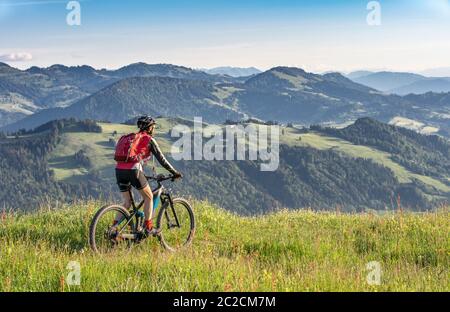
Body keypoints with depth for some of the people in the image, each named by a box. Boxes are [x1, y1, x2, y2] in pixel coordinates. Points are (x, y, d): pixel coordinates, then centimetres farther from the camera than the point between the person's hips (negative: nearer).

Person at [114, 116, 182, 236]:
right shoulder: (149, 139, 6)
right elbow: (161, 159, 5)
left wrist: (141, 174, 43)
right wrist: (174, 172, 13)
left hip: (119, 170, 7)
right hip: (133, 170, -7)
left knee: (127, 203, 18)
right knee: (148, 197, 12)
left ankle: (113, 228, 5)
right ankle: (148, 228, 10)